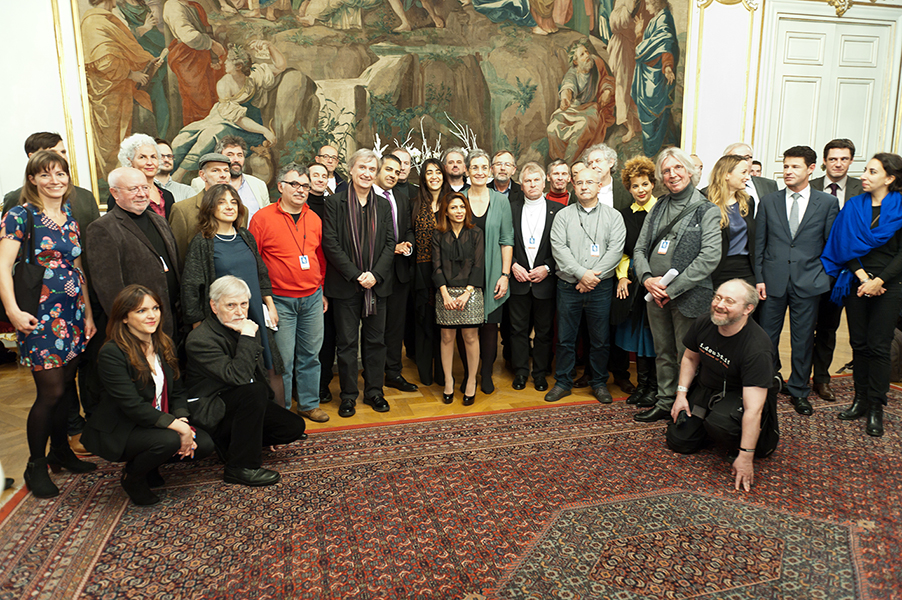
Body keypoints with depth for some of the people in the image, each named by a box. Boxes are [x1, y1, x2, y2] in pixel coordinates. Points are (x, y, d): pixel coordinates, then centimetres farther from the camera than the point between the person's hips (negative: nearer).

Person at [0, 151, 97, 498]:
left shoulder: (70, 217, 13)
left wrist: (88, 313, 12)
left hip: (72, 315, 6)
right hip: (40, 316, -6)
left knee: (66, 387, 12)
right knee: (51, 391, -3)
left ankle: (60, 451, 29)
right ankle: (36, 466, 14)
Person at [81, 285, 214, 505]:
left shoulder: (165, 345, 3)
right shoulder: (112, 353, -19)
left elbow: (178, 391, 5)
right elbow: (132, 405, -24)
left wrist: (183, 421, -14)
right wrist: (177, 426, -27)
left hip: (160, 423, 7)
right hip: (119, 430, -7)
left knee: (204, 445, -13)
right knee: (169, 440, -32)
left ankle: (148, 467, 14)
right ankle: (132, 478, 1)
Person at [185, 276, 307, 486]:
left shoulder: (246, 327, 4)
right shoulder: (200, 339, -21)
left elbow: (259, 372, 16)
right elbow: (238, 376, -34)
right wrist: (248, 336, -27)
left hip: (244, 402, 8)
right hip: (210, 411, -8)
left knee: (294, 426, -5)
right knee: (255, 391, -34)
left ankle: (230, 442, 11)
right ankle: (241, 467, -21)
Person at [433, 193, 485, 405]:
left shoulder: (475, 233, 5)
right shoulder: (439, 235, 6)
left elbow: (478, 265, 0)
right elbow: (437, 266, 2)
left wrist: (467, 292, -10)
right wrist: (445, 293, -9)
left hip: (470, 291, -1)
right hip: (446, 293, 1)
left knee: (470, 336, 1)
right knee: (447, 337, 4)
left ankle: (471, 382, 13)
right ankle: (448, 381, 16)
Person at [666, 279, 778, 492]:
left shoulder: (757, 348, -32)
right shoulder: (703, 323, -14)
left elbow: (753, 409, -34)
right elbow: (690, 357, 8)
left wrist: (745, 456, -33)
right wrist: (681, 393, 0)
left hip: (740, 396, -5)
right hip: (705, 389, 6)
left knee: (720, 422, -36)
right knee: (679, 440, 0)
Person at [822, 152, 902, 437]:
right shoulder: (853, 206, 6)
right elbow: (844, 245, 3)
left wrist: (878, 280, -14)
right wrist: (862, 277, -8)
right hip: (856, 283, 3)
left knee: (878, 346, -2)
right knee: (859, 344, 6)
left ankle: (875, 408, 7)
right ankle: (860, 400, 16)